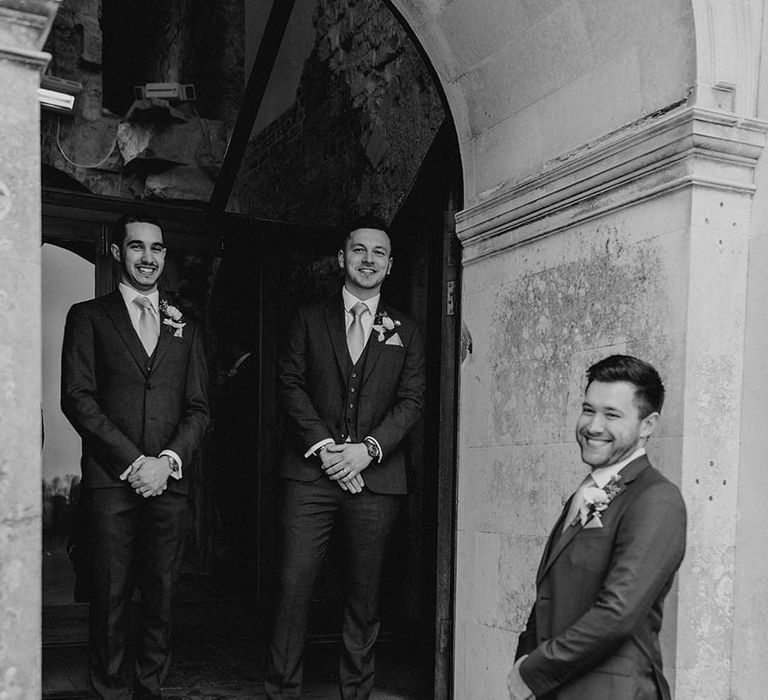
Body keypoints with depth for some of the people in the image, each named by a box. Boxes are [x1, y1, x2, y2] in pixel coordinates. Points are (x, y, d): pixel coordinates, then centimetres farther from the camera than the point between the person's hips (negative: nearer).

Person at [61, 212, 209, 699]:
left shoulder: (186, 328, 17)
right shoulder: (88, 317, 8)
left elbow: (199, 408, 12)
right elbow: (77, 397, -2)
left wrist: (168, 461, -6)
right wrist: (132, 460, -10)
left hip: (170, 482, 2)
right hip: (111, 481, -2)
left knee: (162, 598, 4)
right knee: (111, 597, 0)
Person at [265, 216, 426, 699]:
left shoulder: (406, 333, 14)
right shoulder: (310, 319, 13)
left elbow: (412, 400, 5)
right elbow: (291, 383, 4)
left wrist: (367, 448, -10)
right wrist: (322, 446, -9)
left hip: (376, 478, 1)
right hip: (312, 473, 0)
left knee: (365, 596, 5)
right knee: (294, 586, -4)